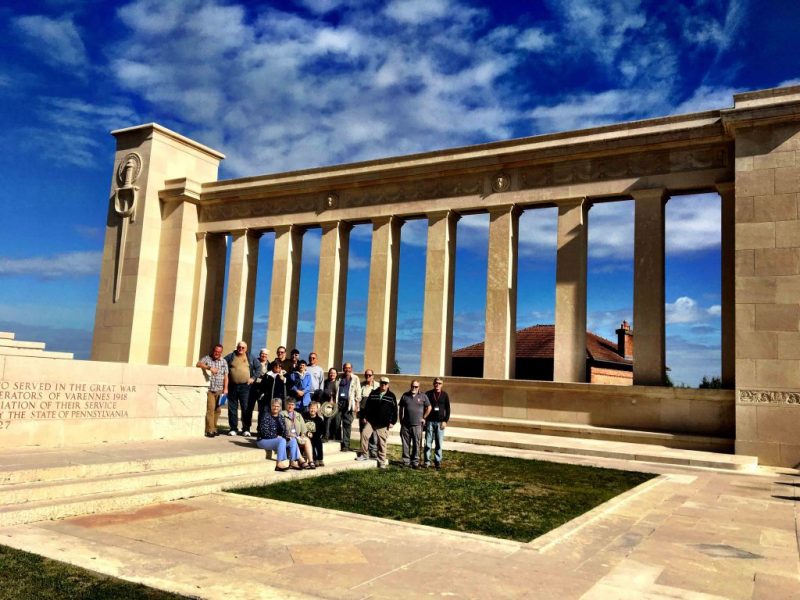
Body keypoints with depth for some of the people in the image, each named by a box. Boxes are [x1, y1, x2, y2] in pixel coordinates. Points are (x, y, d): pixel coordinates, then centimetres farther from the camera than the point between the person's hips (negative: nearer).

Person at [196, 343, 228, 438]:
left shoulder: (223, 362, 13)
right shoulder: (207, 358, 2)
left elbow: (225, 376, 11)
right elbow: (199, 364, -16)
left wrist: (225, 388, 3)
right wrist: (209, 367, -29)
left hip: (219, 390, 4)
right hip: (209, 389, -4)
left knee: (217, 409, 7)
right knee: (210, 408, -12)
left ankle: (214, 429, 17)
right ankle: (209, 430, -10)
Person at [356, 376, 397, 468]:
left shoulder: (391, 396, 4)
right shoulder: (373, 393, 10)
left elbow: (394, 410, 3)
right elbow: (368, 406, 13)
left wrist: (392, 422, -4)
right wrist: (365, 417, 6)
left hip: (383, 424, -2)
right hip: (371, 421, 2)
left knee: (382, 443, 1)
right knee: (364, 434, -17)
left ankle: (382, 462, 9)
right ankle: (364, 454, -2)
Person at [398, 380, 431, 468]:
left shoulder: (423, 396, 3)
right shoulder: (405, 395, 7)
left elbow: (429, 407, 11)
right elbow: (401, 408, 15)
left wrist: (424, 417, 6)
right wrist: (401, 420, 10)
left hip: (417, 424, -2)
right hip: (405, 424, 2)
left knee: (416, 444, 0)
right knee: (406, 444, 5)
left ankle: (415, 462, 7)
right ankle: (406, 461, 12)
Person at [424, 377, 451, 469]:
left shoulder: (445, 395, 6)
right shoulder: (428, 394, 5)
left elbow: (447, 409, 7)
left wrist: (445, 421, -3)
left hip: (440, 422, 0)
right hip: (430, 421, 0)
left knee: (439, 443, 1)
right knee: (428, 443, -1)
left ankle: (438, 461, 9)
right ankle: (427, 461, 5)